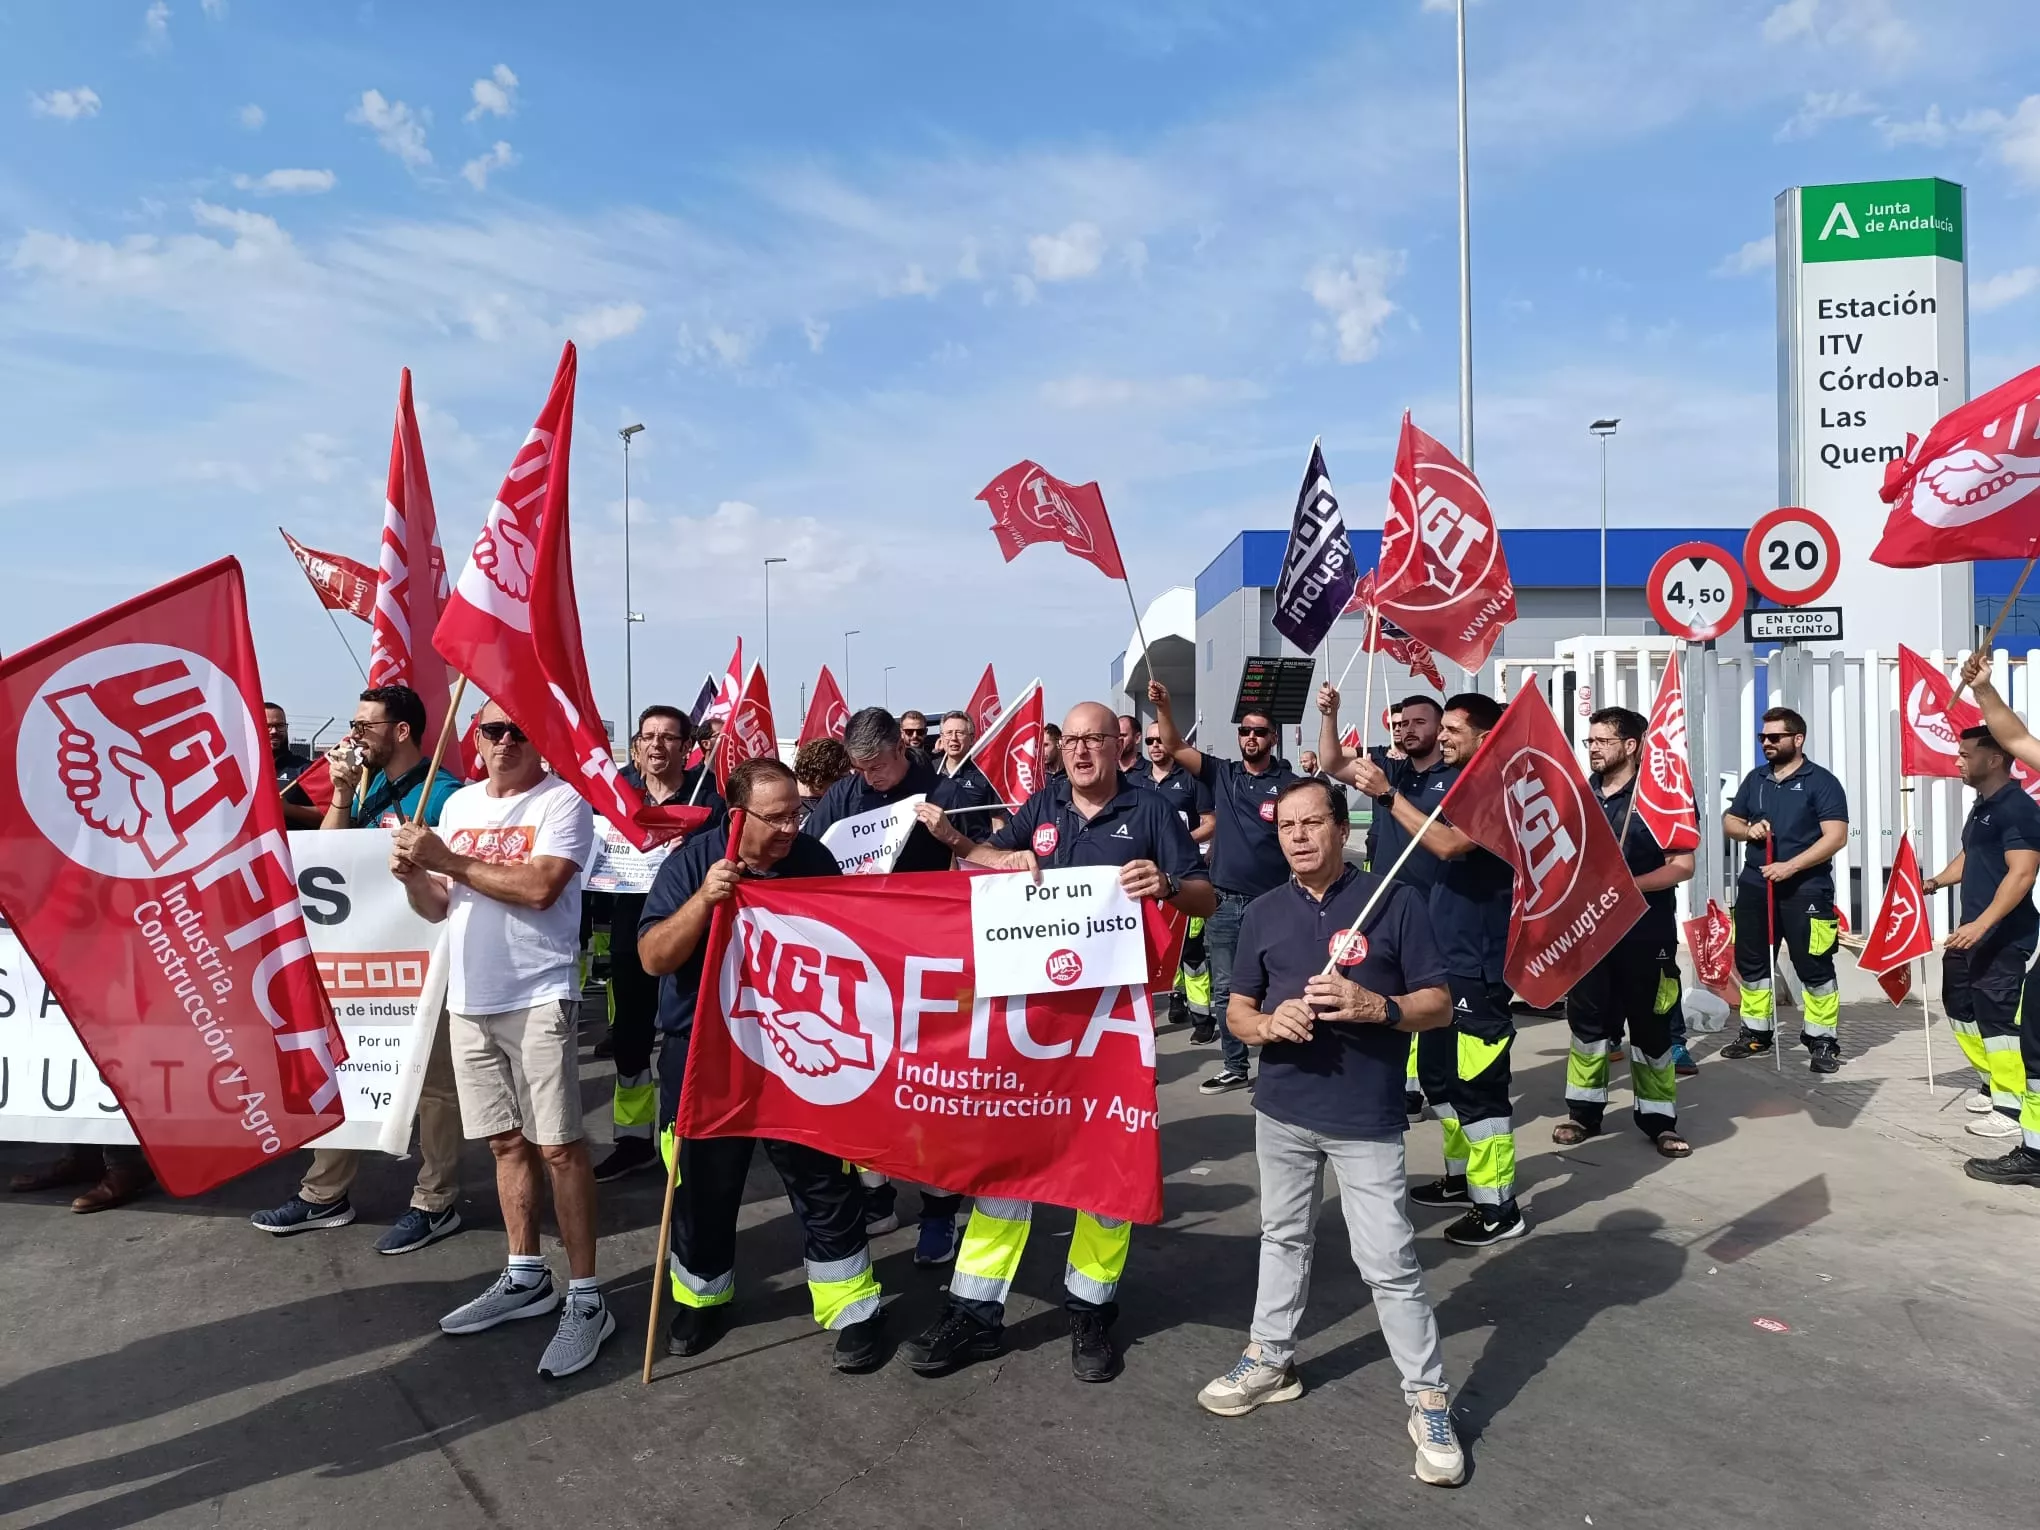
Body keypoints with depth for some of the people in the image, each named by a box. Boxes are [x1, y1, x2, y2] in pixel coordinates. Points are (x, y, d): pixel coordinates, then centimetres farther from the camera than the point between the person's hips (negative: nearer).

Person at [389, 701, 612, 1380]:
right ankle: (526, 1277, 29)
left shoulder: (562, 801, -7)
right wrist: (412, 875, -6)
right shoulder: (459, 804, 13)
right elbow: (438, 907, 15)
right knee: (506, 1140, 15)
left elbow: (539, 888, -22)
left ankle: (585, 1298, 3)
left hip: (537, 998, -7)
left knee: (559, 1145, -5)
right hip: (468, 998, 7)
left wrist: (449, 860, -16)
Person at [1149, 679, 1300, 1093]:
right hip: (1224, 902, 4)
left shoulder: (1288, 783, -2)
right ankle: (1234, 1068, 20)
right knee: (1225, 989, 9)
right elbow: (1175, 747, 0)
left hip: (1271, 904, -3)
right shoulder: (1222, 774, 6)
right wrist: (1162, 706, -14)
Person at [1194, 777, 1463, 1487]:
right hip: (1281, 1109, 4)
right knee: (1283, 1237, 19)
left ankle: (1429, 1400, 14)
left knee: (1389, 1261, -1)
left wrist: (1376, 1006, -24)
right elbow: (1237, 1009, 9)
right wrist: (1268, 1024, -14)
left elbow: (1439, 1005, -5)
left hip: (1367, 1116, -4)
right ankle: (1270, 1357, 36)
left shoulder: (1395, 901, -7)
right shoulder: (1263, 912, 4)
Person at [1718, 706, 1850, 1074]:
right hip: (1755, 886, 6)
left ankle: (1823, 1041, 6)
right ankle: (1756, 1032, 22)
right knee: (1751, 962, 11)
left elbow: (1836, 836, -13)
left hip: (1805, 889, -6)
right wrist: (1748, 829, -5)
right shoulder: (1754, 780, 13)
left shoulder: (1821, 782, -5)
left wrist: (1790, 866, -21)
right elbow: (1728, 821, 20)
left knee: (1814, 967, -4)